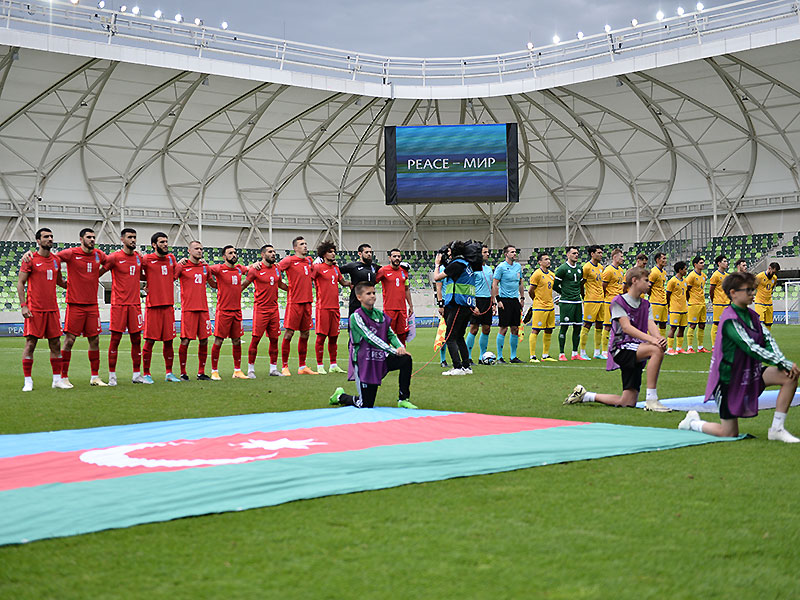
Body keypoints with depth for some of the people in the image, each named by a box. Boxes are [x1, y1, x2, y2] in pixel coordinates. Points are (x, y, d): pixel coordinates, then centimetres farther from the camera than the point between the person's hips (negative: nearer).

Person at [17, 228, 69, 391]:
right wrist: (23, 305, -11)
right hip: (34, 310, -5)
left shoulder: (56, 260, 12)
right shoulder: (30, 260, -4)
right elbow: (20, 283, -4)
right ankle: (28, 381, 3)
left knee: (55, 343, 6)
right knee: (30, 343, -3)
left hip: (52, 309, 5)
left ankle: (57, 379, 13)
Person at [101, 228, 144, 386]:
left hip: (135, 303, 5)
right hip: (119, 304, -5)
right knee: (115, 338, -3)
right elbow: (98, 273, -3)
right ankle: (112, 375, 4)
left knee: (136, 339, 5)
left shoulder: (138, 257, 11)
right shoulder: (114, 257, -5)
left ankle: (136, 374, 12)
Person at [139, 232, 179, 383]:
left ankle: (169, 373, 17)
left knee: (168, 341, 8)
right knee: (150, 341, -3)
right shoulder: (146, 259, -4)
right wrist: (150, 281, -1)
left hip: (168, 305, 5)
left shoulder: (171, 258, 12)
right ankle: (146, 374, 6)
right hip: (153, 305, -5)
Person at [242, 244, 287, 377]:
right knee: (255, 339, -4)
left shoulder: (276, 268, 11)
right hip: (260, 309, -6)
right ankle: (251, 369, 5)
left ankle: (273, 368, 15)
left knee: (274, 339, 7)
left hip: (274, 309, 6)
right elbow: (244, 285, -2)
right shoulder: (256, 269, -7)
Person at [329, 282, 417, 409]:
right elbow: (370, 337, -22)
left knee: (406, 359, -17)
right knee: (366, 406, -5)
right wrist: (394, 351, -27)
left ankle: (403, 399, -5)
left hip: (381, 360, 6)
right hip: (364, 364, -6)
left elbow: (390, 334, 9)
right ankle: (340, 396, 27)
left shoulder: (380, 314, 8)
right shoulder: (356, 316, -13)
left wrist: (400, 347, -14)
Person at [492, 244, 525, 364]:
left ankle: (513, 356, 15)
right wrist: (498, 300, -14)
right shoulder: (501, 267, -8)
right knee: (503, 328, -6)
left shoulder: (518, 266, 12)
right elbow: (494, 284, -9)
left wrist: (522, 298, 17)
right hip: (504, 300, -6)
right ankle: (499, 357, 1)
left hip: (515, 300, 6)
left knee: (515, 328, 7)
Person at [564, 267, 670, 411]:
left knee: (628, 402, -2)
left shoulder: (645, 305, 17)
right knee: (657, 350, -33)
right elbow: (626, 327, -15)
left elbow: (651, 325, 1)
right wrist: (651, 339, -29)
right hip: (621, 348, -7)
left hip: (636, 356, 7)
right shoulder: (619, 302, -3)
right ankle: (651, 400, -30)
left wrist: (659, 338, -23)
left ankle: (584, 395, 18)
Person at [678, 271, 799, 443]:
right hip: (730, 379, -8)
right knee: (729, 434, -3)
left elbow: (768, 340, -2)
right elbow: (751, 348, -26)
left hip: (751, 374, 8)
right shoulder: (730, 320, -20)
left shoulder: (751, 315, 7)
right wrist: (784, 363, -25)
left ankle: (777, 429, -6)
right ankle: (693, 423, 25)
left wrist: (782, 363, -19)